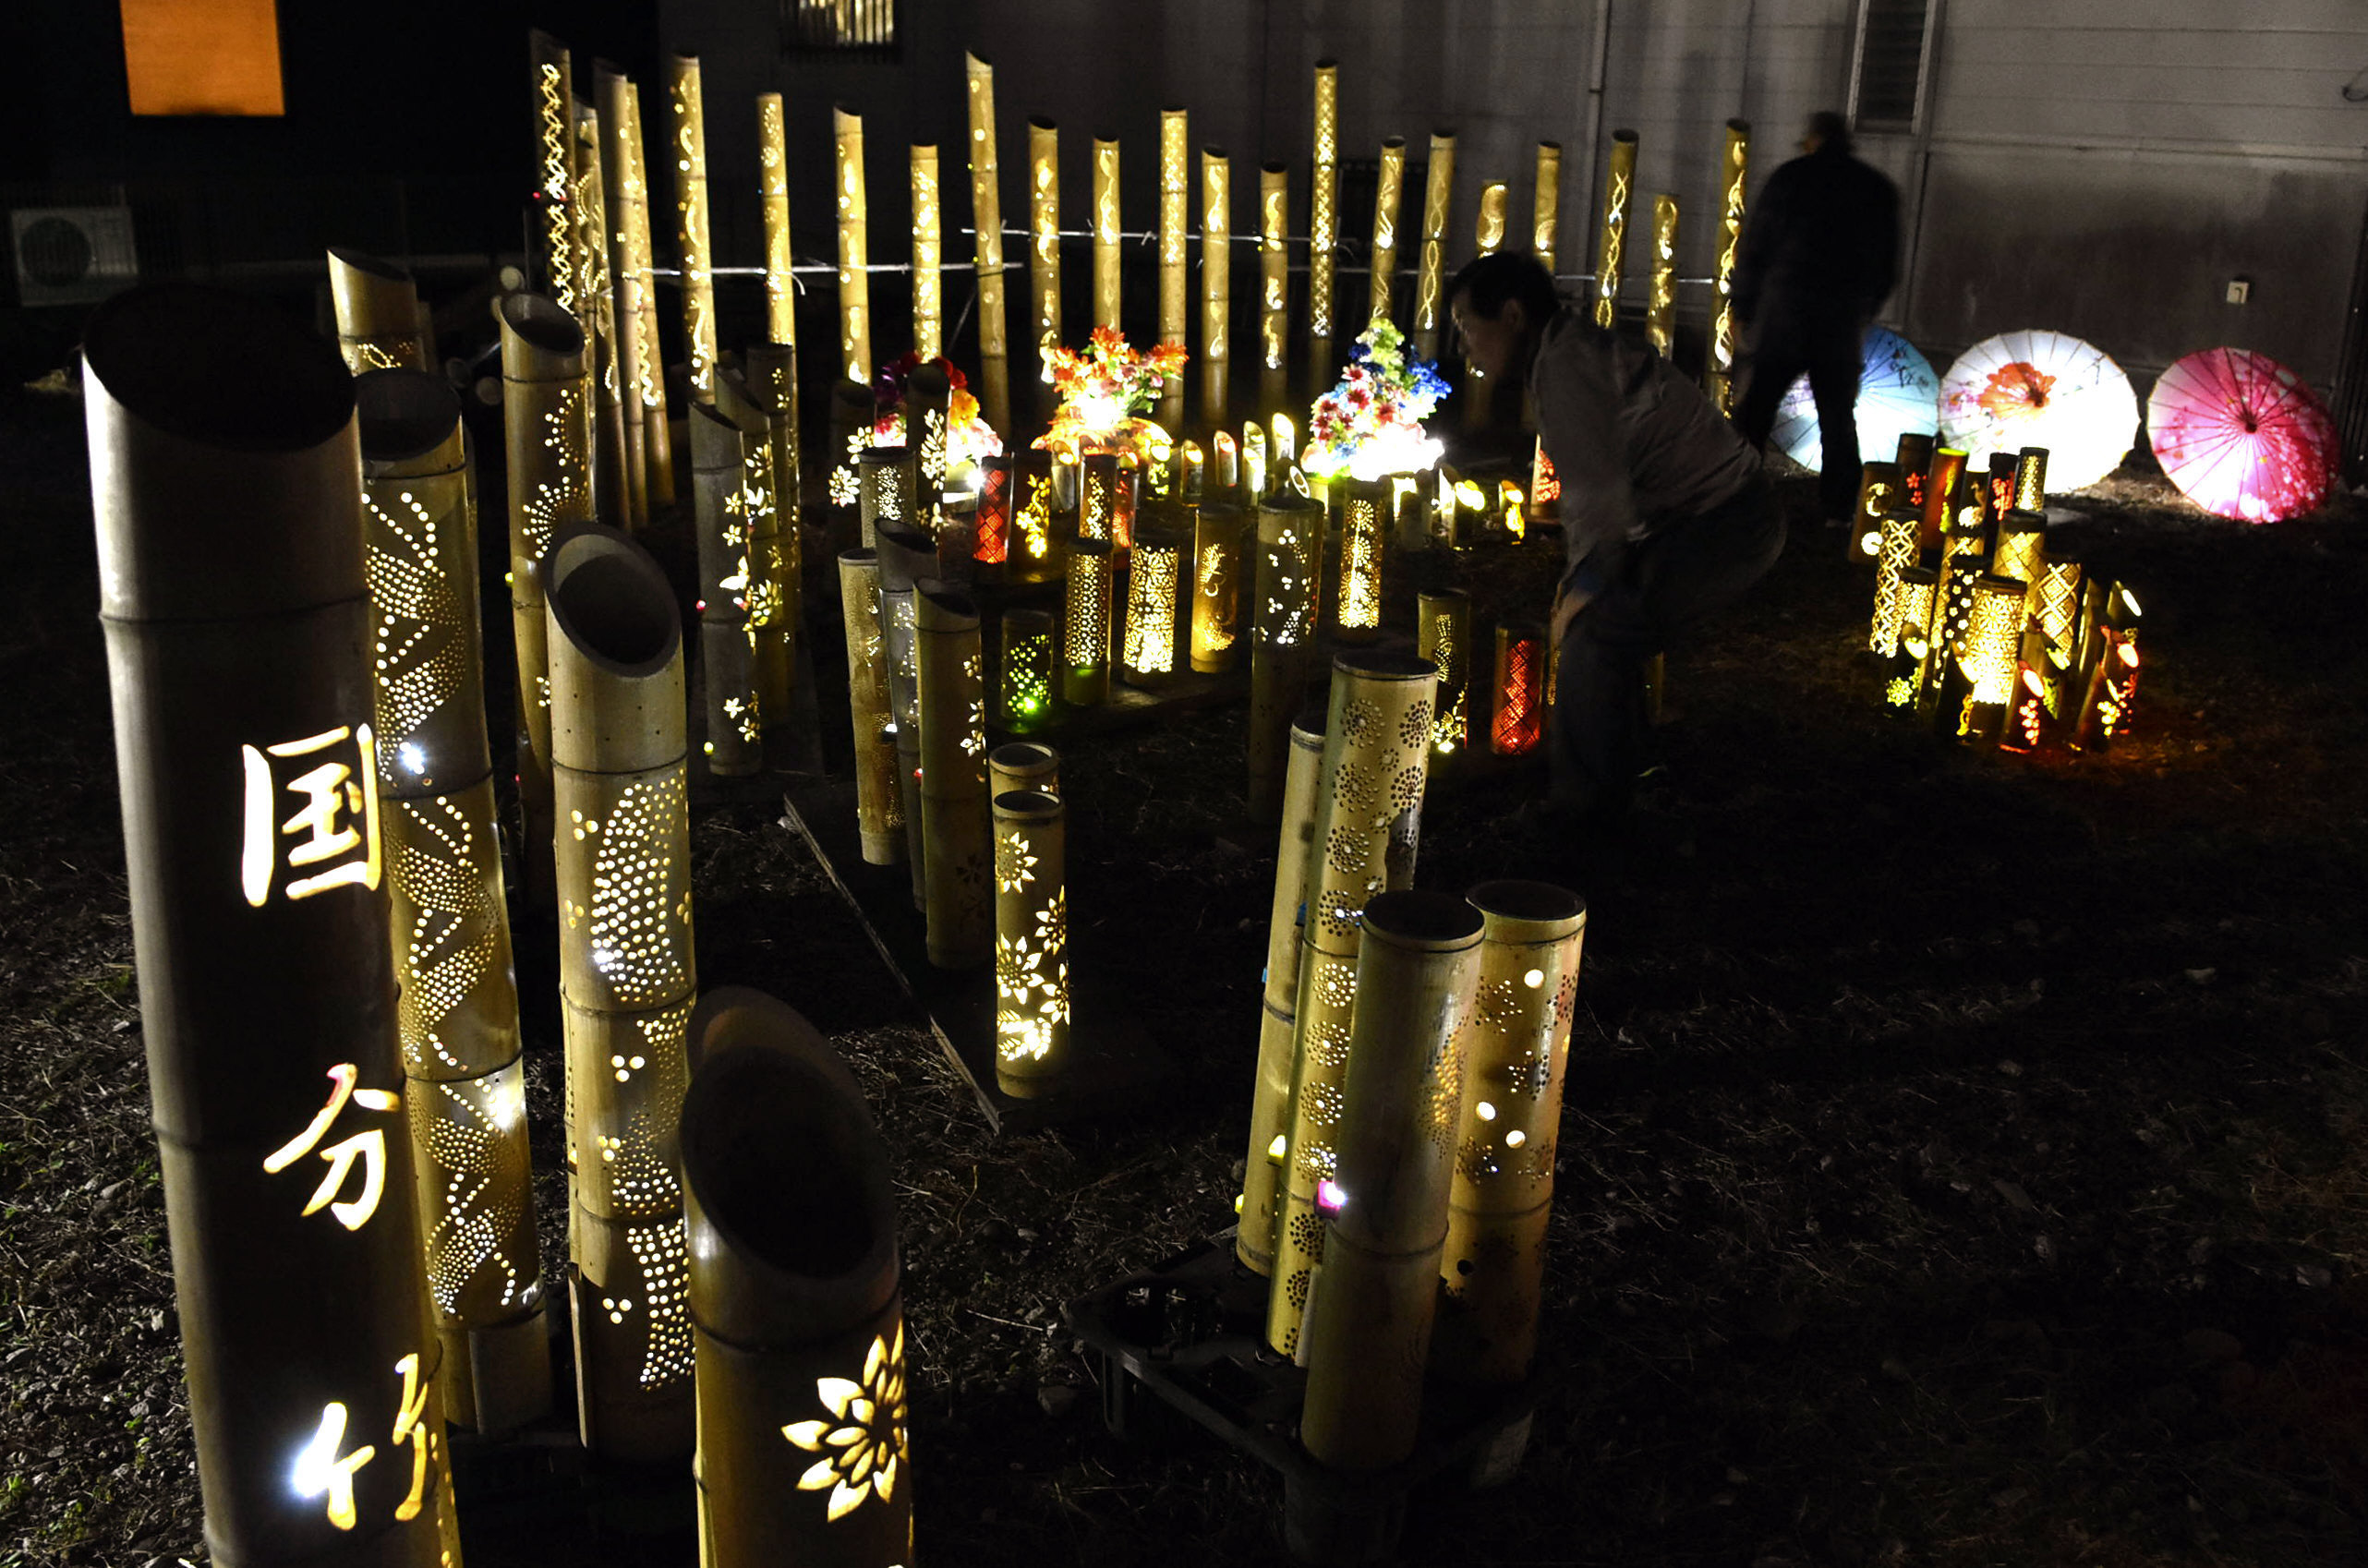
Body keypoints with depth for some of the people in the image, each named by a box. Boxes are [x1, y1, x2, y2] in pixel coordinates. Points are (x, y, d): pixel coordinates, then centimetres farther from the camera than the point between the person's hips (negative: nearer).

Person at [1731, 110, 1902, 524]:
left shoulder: (1788, 178, 0)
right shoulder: (1880, 191, 10)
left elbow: (1752, 252, 0)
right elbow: (1887, 269, 13)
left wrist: (1745, 312, 9)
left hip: (1782, 319, -3)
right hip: (1843, 328, 3)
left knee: (1754, 412, 1)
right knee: (1839, 420, 11)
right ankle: (1839, 511, 11)